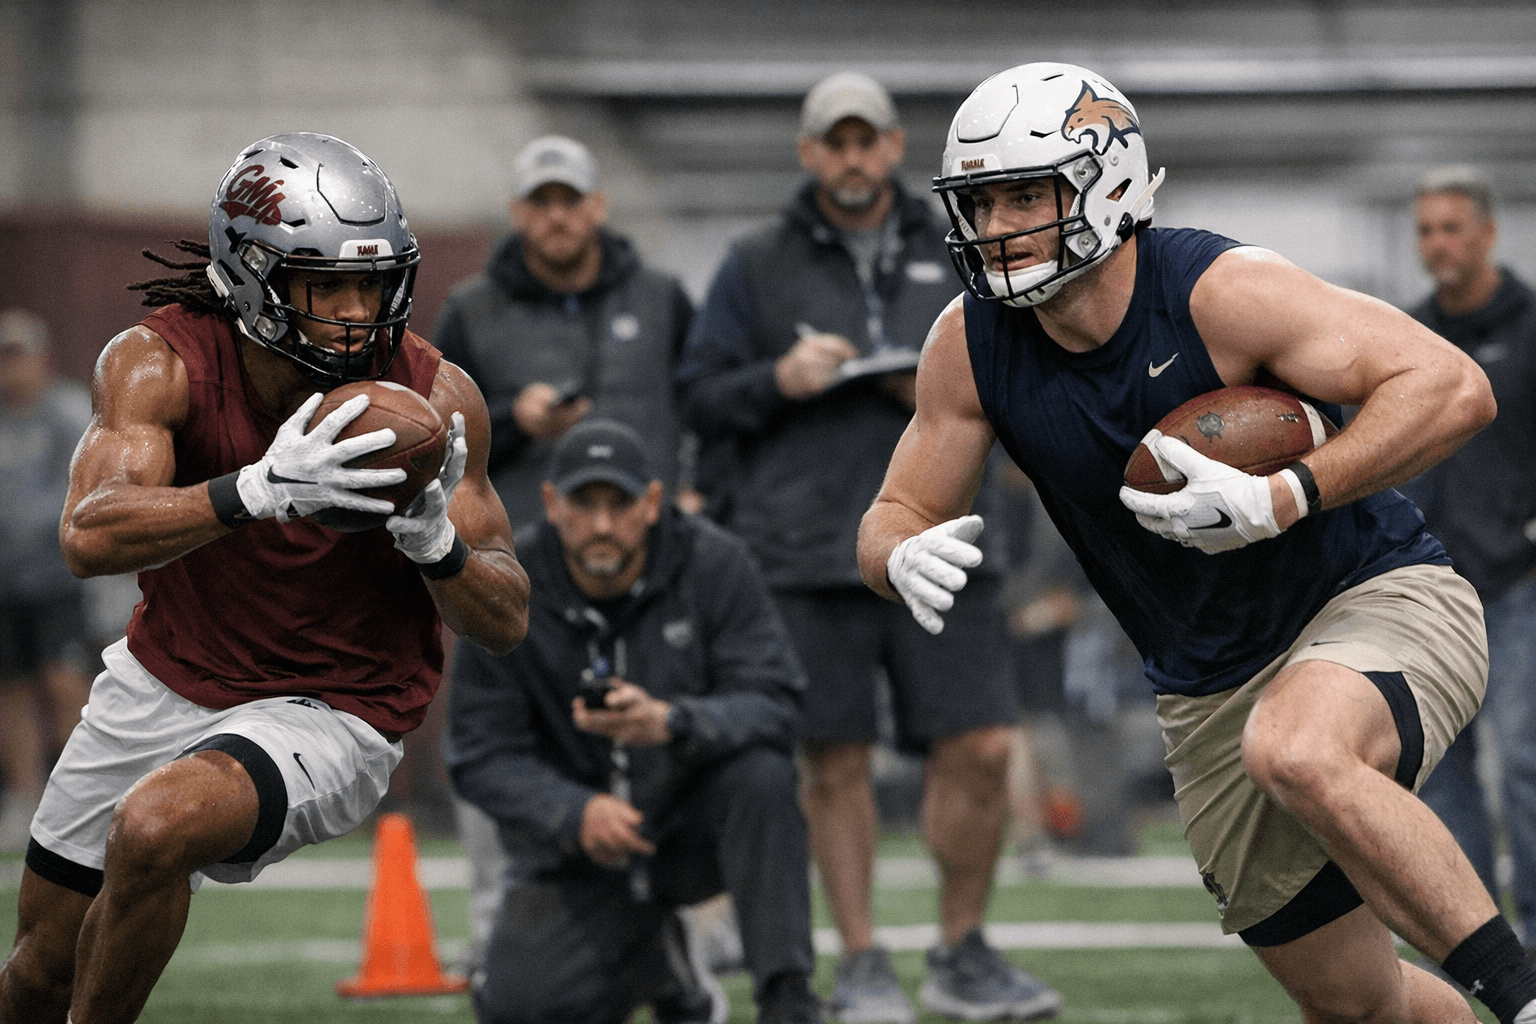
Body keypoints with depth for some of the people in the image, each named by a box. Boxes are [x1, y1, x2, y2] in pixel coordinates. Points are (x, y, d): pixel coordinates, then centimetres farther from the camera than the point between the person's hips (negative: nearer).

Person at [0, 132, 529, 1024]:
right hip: (166, 682, 3)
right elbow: (90, 536, -34)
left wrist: (436, 543, -33)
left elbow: (507, 624, -10)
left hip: (329, 716, -2)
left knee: (155, 828, -31)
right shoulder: (160, 363, -17)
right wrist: (258, 491, -48)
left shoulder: (435, 397, -16)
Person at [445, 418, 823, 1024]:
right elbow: (483, 757, -10)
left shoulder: (714, 564, -12)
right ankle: (653, 967, 15)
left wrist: (672, 723, -40)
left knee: (760, 775, -34)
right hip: (577, 850, 1)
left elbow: (773, 703, -19)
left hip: (695, 822, -1)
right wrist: (575, 813, -29)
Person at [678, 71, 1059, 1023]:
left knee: (980, 750, -4)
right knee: (836, 764, 0)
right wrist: (778, 380, -10)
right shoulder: (757, 266, 10)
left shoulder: (957, 255, 14)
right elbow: (700, 399, 8)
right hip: (808, 552, -1)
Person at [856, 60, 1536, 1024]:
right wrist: (906, 556, -23)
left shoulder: (1218, 289, -22)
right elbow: (893, 518, 3)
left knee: (1295, 752, -39)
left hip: (1379, 601, -6)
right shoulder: (972, 346, -6)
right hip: (1211, 686, 6)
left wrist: (1282, 501, -38)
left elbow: (1453, 388, -27)